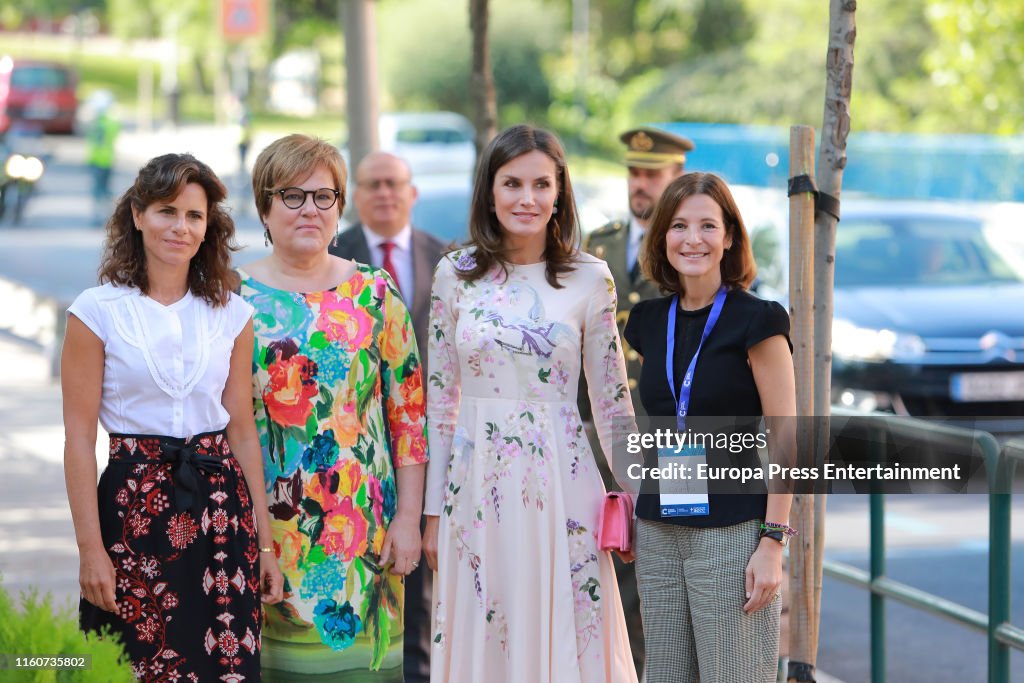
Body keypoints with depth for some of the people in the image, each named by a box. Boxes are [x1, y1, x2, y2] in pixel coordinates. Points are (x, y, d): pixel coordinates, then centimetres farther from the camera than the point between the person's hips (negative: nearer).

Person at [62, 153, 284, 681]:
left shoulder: (231, 314, 7)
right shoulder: (98, 311, -4)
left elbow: (242, 430, 10)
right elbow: (79, 435, -5)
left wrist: (265, 543, 7)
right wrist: (90, 548, -10)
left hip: (220, 505, 3)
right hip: (134, 504, -3)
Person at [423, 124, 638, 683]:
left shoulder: (590, 279, 0)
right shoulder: (456, 275, 2)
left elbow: (611, 399, 5)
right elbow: (439, 400, 5)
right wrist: (433, 509, 4)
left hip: (561, 479, -1)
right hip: (477, 483, 1)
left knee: (568, 637, 3)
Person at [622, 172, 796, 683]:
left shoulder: (757, 320, -7)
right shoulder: (650, 321, 10)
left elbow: (784, 439, -8)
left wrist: (773, 542, -13)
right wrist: (638, 514, 14)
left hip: (732, 532, -6)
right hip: (658, 532, 6)